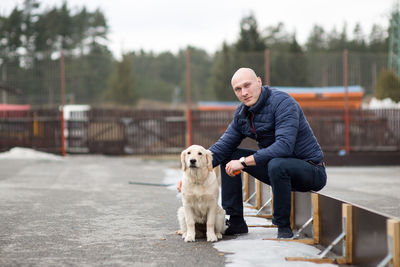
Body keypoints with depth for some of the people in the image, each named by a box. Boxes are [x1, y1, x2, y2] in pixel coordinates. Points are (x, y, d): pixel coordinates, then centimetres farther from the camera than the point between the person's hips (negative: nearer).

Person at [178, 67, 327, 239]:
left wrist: (244, 162, -30)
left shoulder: (283, 103, -22)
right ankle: (235, 222, 7)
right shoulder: (242, 113, 3)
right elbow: (222, 146, 6)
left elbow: (284, 146, -34)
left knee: (277, 164, -39)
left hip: (310, 169, -8)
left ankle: (284, 226, -20)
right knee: (228, 156, 7)